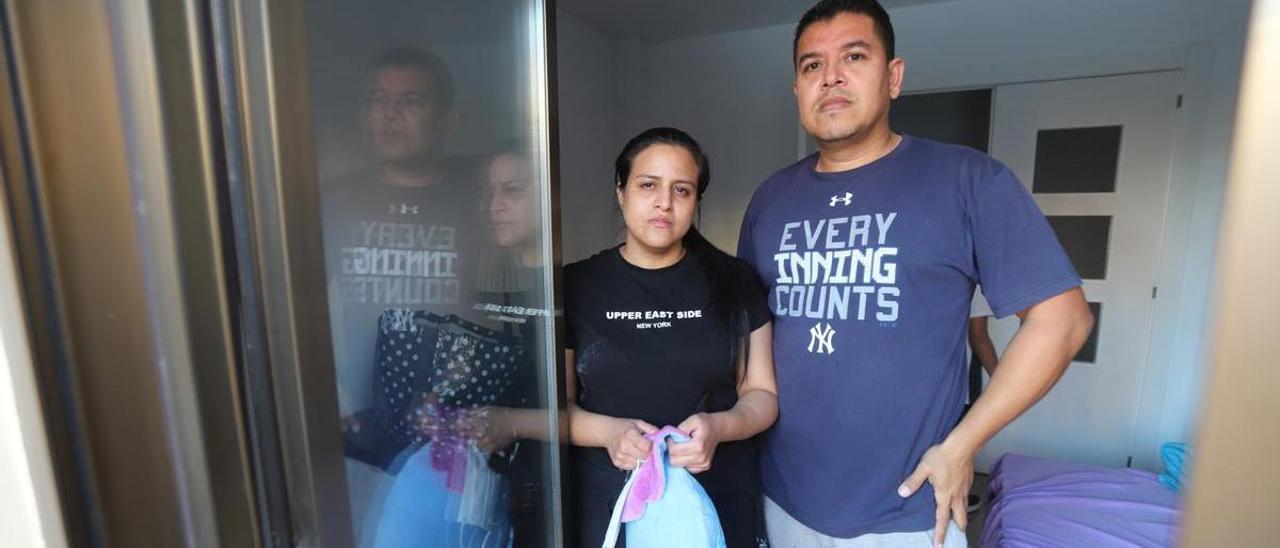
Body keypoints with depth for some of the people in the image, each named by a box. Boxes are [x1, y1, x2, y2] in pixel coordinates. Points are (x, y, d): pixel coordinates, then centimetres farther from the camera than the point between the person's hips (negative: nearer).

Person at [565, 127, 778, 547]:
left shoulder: (734, 283, -2)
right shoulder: (576, 286, -3)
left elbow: (762, 394, 0)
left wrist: (718, 426, -20)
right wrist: (608, 431, -21)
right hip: (608, 506, 0)